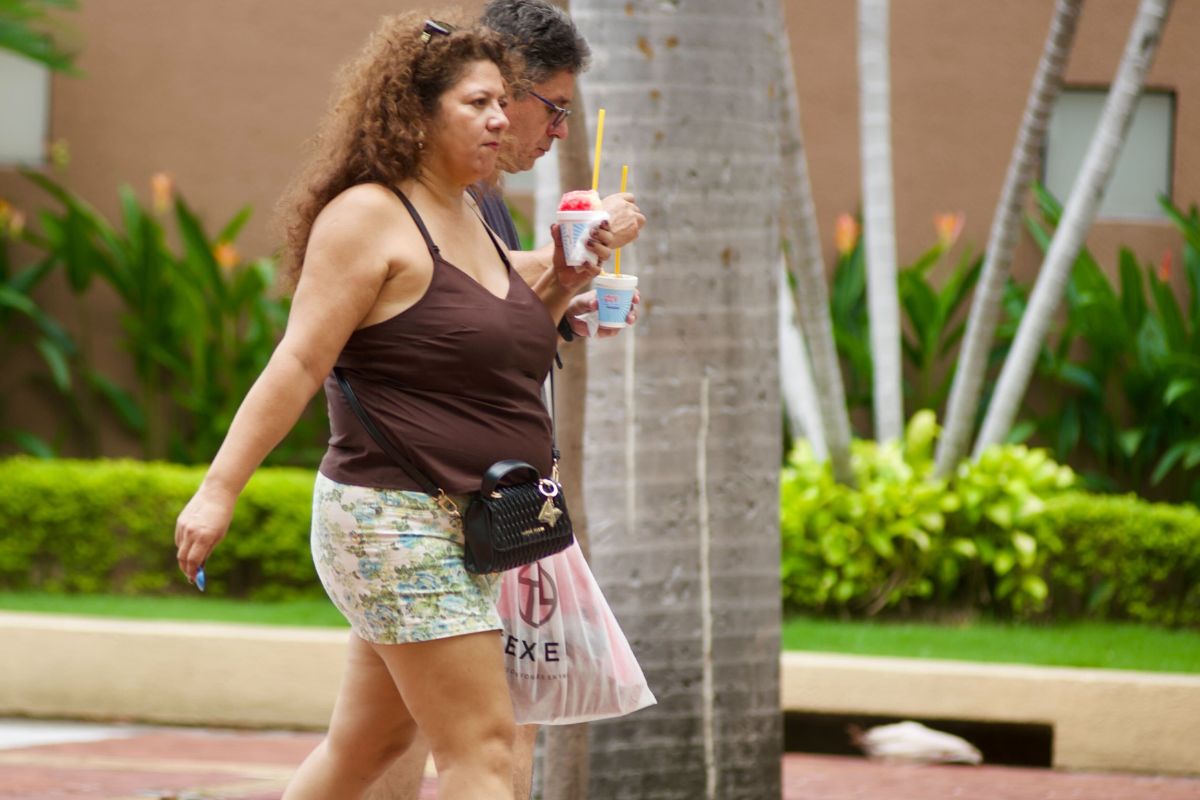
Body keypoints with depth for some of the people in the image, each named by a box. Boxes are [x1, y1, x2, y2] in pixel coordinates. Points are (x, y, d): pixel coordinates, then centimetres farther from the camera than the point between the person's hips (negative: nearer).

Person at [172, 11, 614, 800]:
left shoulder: (470, 223, 16)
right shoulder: (368, 216, -11)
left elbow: (501, 345, 27)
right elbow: (300, 363, -16)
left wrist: (563, 285, 11)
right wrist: (219, 490, -21)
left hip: (460, 529, 9)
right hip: (396, 519, -9)